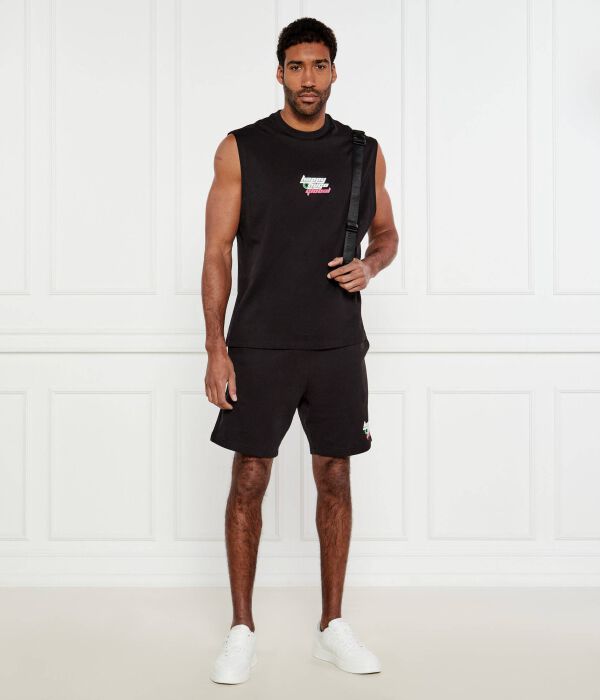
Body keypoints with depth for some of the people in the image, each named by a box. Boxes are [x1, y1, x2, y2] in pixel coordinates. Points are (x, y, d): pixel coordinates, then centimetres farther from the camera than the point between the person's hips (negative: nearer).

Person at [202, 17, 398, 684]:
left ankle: (332, 627, 21)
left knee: (334, 479, 8)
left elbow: (386, 235, 17)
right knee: (249, 479, 1)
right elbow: (217, 253, -3)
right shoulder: (241, 149, -2)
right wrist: (216, 348, -10)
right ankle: (242, 630, 14)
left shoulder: (364, 153, 6)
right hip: (259, 347, -2)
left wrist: (369, 264, -7)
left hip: (338, 346, 3)